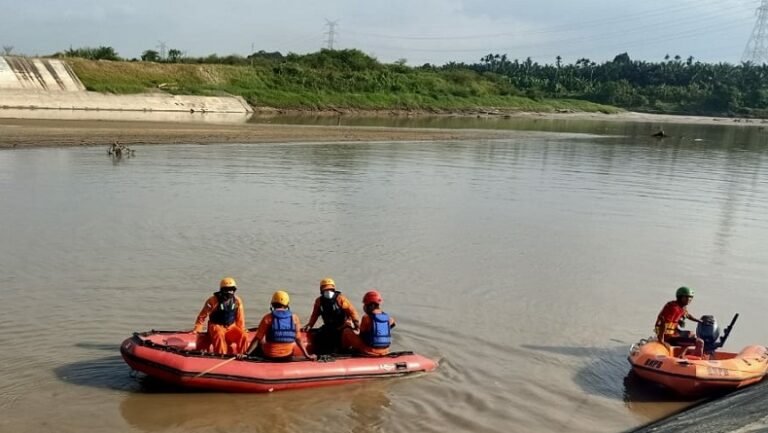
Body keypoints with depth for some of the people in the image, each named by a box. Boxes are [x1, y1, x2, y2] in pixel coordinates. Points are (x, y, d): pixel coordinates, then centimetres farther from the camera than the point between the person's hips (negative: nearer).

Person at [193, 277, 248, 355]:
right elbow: (202, 316, -3)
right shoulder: (213, 300, -8)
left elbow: (240, 318, 11)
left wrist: (242, 331, 8)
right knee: (219, 335, -38)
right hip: (216, 326, -3)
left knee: (244, 336, -21)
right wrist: (197, 329, -8)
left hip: (231, 326, 4)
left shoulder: (237, 301, 2)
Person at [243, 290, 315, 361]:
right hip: (287, 357, 1)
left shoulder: (268, 317, -8)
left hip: (269, 356, -1)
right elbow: (298, 339, 0)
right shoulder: (294, 318, -3)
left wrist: (246, 354, -3)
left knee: (260, 342, 28)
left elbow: (257, 339, -9)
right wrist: (307, 355, 7)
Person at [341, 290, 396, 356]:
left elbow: (362, 334, -3)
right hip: (384, 350, 5)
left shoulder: (367, 318, -14)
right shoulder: (388, 318, 0)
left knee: (347, 331, 5)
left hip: (369, 351, -5)